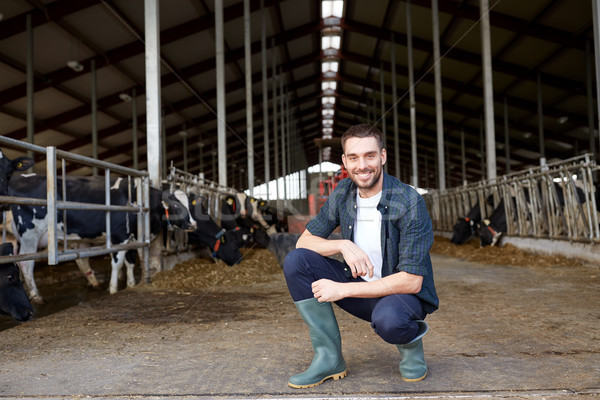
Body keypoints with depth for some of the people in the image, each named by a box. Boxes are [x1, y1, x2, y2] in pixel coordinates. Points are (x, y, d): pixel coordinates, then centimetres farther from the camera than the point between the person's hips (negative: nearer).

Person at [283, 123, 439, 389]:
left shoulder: (409, 203, -21)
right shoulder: (343, 194, -4)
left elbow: (411, 281, -24)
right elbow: (304, 240, 0)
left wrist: (342, 289, -26)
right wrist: (343, 245, -21)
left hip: (404, 293, -5)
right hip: (362, 290, 5)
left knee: (387, 318, -40)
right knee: (296, 261, -14)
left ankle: (411, 343, 0)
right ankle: (329, 359, -7)